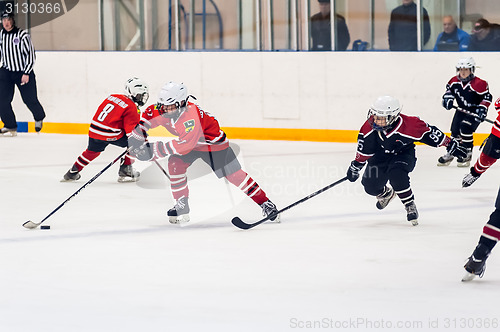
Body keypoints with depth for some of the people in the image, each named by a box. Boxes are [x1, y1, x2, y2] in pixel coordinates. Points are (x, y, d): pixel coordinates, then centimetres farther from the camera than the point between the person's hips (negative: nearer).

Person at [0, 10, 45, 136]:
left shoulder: (22, 35, -15)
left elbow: (30, 54, -14)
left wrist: (26, 73, -18)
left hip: (24, 72, -4)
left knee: (30, 100, 4)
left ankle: (39, 118, 35)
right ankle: (10, 126, 2)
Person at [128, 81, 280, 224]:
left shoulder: (191, 115, -41)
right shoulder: (164, 110, -18)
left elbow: (184, 145, -46)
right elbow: (147, 117, 0)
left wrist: (153, 150, -45)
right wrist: (137, 136, -14)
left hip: (213, 144, -7)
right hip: (189, 143, 7)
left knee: (234, 175, -8)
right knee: (175, 164, -16)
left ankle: (265, 203, 3)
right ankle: (182, 206, -5)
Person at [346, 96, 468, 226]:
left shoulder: (408, 125, -33)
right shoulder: (370, 127, -22)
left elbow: (428, 132, -20)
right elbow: (364, 150, -4)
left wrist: (450, 143, -13)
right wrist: (356, 165, 3)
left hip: (403, 155, -4)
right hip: (380, 155, 4)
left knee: (396, 175, -34)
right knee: (370, 186, -7)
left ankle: (410, 206, -13)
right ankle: (386, 194, 32)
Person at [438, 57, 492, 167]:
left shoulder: (479, 84, -22)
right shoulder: (455, 81, -4)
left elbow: (487, 96, -17)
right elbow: (450, 89, 15)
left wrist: (482, 109, -25)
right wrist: (448, 98, -3)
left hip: (475, 112, -6)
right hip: (461, 110, 6)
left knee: (466, 128, -24)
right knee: (455, 130, 4)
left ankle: (467, 154, -11)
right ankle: (450, 154, 20)